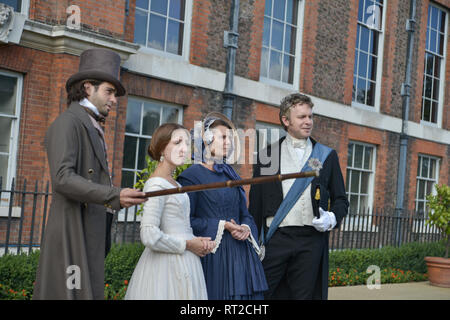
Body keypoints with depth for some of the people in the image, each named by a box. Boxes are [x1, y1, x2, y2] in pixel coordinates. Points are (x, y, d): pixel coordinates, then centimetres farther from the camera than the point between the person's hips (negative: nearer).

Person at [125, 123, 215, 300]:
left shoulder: (173, 183, 13)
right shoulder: (156, 184, -15)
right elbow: (149, 236, -23)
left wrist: (198, 241, 3)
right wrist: (187, 244, -13)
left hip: (182, 263, 9)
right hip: (167, 265, -9)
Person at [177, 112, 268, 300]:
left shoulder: (230, 174, 16)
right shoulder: (192, 175, -4)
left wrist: (246, 228, -3)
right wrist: (221, 226, -14)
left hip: (241, 254, 6)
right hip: (212, 253, -6)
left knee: (244, 293, 3)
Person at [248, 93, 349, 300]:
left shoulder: (327, 156, 12)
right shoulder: (267, 155, 9)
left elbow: (340, 199, 15)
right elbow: (255, 203, 9)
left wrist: (331, 218, -7)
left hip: (311, 239, 1)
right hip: (276, 239, -1)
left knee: (304, 295, 5)